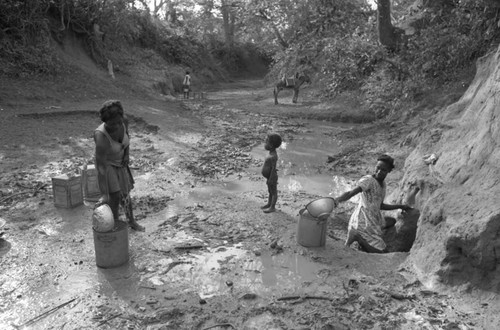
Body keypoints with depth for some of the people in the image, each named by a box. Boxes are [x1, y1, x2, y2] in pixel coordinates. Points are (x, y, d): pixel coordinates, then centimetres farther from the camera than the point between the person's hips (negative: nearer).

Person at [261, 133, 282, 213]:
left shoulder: (273, 156, -27)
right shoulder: (272, 153, 3)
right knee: (270, 192, 22)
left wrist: (270, 179, -22)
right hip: (269, 177, 9)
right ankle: (269, 204, 36)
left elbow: (274, 168, -26)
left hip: (272, 178, -9)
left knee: (273, 192, 5)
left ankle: (273, 207, 15)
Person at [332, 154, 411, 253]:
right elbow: (351, 193, -27)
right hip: (363, 222, -9)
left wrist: (400, 206, 30)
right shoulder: (368, 180, -13)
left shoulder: (383, 184, 15)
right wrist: (338, 199, -46)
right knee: (381, 252, -8)